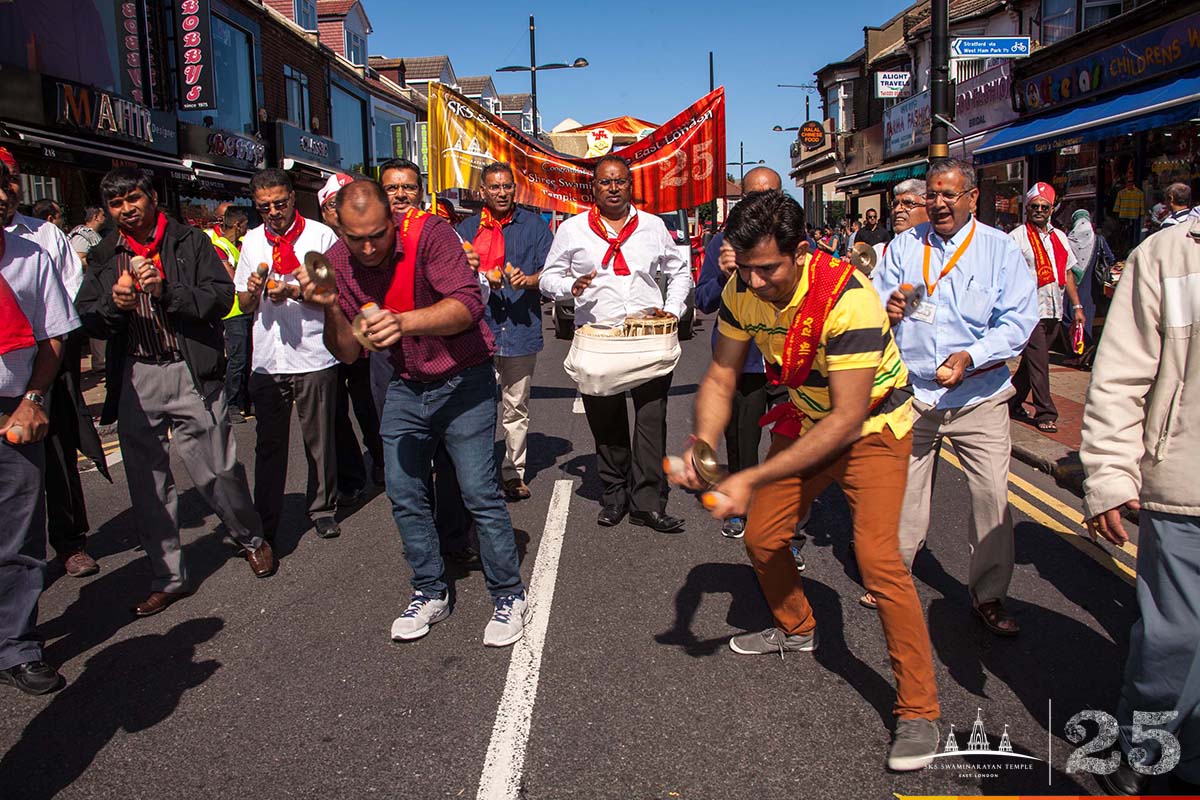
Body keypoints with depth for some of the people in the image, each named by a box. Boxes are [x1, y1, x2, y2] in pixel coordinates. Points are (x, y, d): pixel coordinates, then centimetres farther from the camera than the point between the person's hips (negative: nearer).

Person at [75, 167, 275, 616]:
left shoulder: (190, 242, 3)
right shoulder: (104, 256, 13)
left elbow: (221, 297, -7)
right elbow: (87, 320, 9)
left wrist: (166, 290, -18)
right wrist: (113, 303, -11)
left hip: (190, 374, -4)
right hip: (135, 380, 4)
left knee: (216, 471, -1)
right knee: (147, 484, 7)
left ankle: (251, 538, 26)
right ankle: (168, 578, 19)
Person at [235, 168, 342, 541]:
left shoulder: (321, 235, -1)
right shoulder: (252, 241, 13)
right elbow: (244, 304, 17)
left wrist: (293, 291, -18)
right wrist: (253, 290, -5)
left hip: (314, 356, -3)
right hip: (267, 360, 4)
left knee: (319, 440, 7)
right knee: (269, 443, 10)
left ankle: (322, 509, 23)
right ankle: (265, 521, 20)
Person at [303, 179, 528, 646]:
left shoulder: (428, 233, -20)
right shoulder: (338, 263, -5)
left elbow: (468, 305, -33)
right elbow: (348, 354, -4)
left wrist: (405, 322, -48)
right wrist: (331, 309, -23)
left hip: (463, 380, -5)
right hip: (406, 388, 5)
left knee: (479, 493, -8)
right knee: (404, 495, 7)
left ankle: (509, 596, 9)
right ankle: (430, 594, 25)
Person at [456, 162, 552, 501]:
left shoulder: (534, 225, 8)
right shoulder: (467, 229, 12)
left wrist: (528, 280, -17)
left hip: (521, 329, 0)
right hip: (479, 328, 0)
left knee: (516, 408, 8)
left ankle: (513, 472, 19)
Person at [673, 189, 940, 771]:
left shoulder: (848, 299, -35)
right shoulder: (742, 292, -16)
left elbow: (847, 419, -35)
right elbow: (721, 377, -7)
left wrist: (753, 480, -37)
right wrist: (701, 446, -28)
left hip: (872, 425, -6)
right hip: (806, 421, 6)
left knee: (877, 558, -19)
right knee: (761, 537, 9)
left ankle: (918, 710, -4)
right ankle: (796, 629, 39)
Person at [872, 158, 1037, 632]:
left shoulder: (1000, 248, 2)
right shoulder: (903, 246, 8)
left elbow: (1018, 319, -6)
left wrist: (970, 357, -21)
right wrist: (887, 309, -21)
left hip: (979, 397, -1)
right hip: (911, 394, 1)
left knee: (992, 496, -2)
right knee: (901, 491, 7)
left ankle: (989, 594, 15)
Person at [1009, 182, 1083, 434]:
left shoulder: (1059, 237, 15)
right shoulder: (1017, 237, -4)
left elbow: (1067, 273, 19)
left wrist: (1077, 306, 14)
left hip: (1054, 311, 6)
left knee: (1031, 361, 12)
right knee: (1038, 364, -5)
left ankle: (1012, 404, 24)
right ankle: (1045, 414, 2)